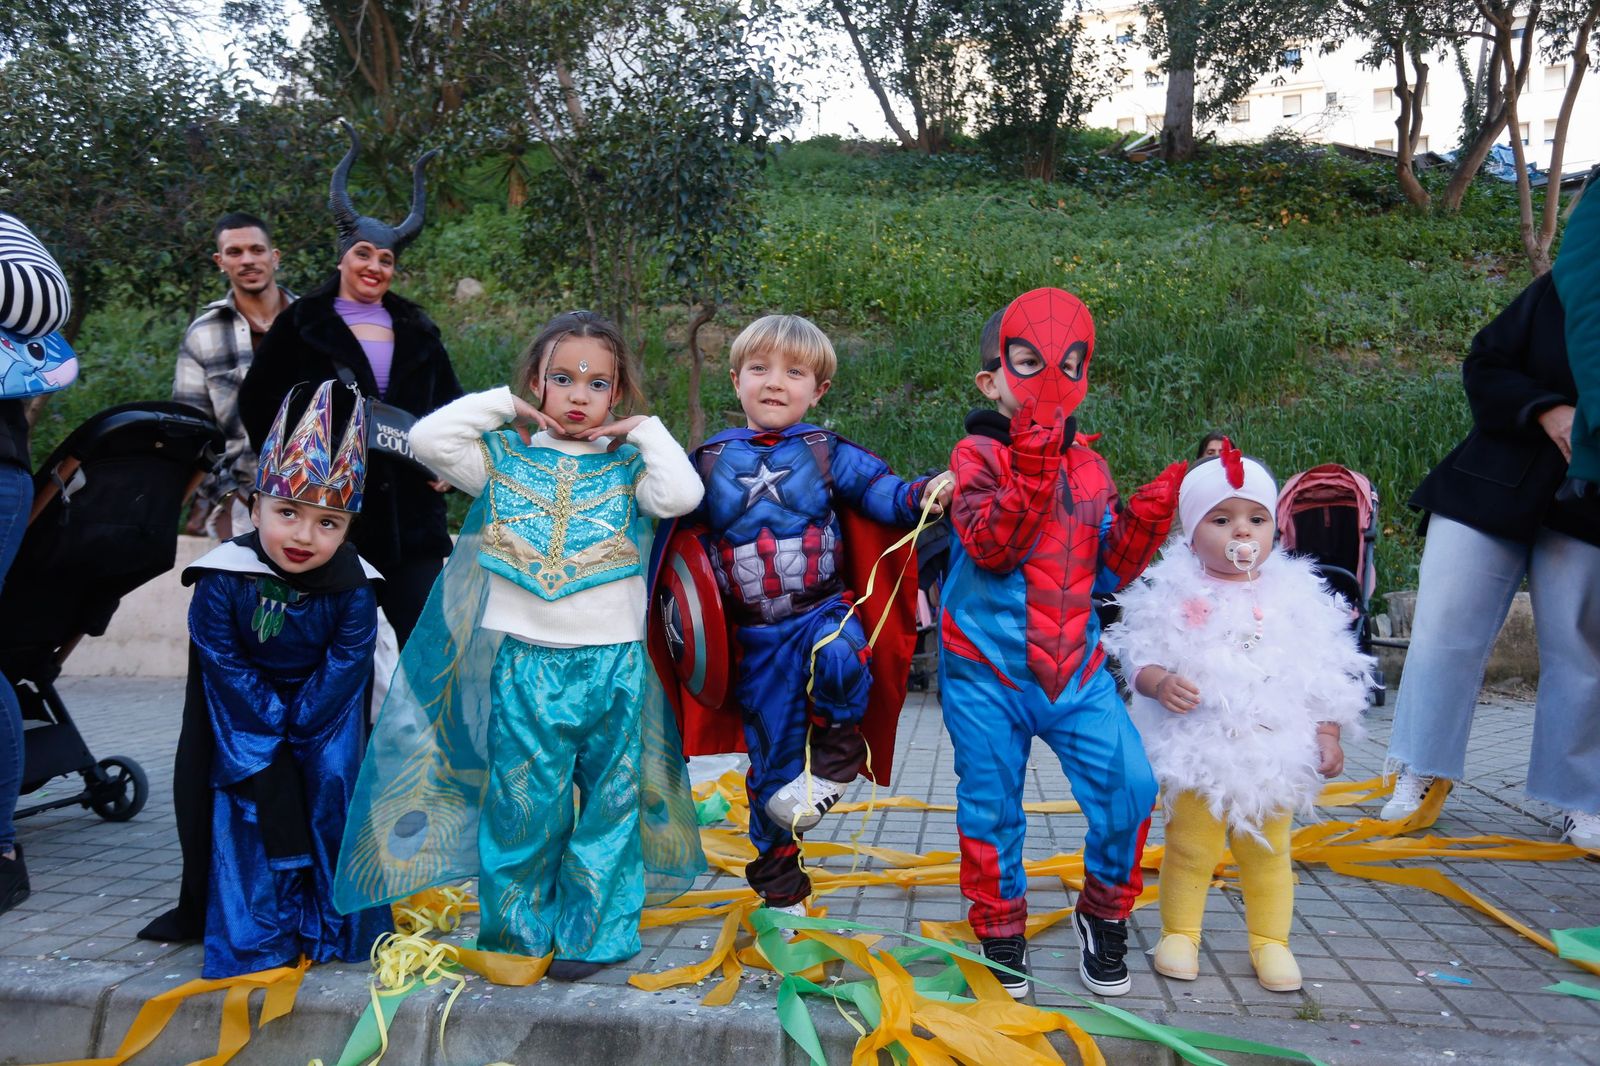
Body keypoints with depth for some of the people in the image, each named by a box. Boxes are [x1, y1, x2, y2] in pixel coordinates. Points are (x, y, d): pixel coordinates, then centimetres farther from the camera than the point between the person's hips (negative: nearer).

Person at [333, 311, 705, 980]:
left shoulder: (627, 467, 4)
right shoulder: (505, 458, 7)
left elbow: (682, 496, -14)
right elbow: (428, 438, -5)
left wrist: (644, 430, -5)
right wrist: (501, 405, 0)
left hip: (612, 664, 0)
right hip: (524, 664, 0)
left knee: (609, 800, 8)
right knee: (522, 800, 5)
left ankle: (597, 931, 21)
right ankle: (520, 930, 22)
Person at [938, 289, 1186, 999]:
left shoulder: (1087, 464, 8)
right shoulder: (979, 453, -7)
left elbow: (1111, 570, 6)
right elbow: (991, 546, -24)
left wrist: (1152, 510, -6)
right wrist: (1036, 458, -29)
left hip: (1075, 667, 4)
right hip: (986, 673, -4)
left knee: (1128, 786, -6)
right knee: (990, 807, 7)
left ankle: (1103, 914, 19)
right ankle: (1000, 932, 29)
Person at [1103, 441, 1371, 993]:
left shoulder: (1295, 596, 2)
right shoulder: (1173, 595, -6)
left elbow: (1324, 676, 7)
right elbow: (1137, 657, -5)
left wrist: (1328, 736, 2)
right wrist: (1159, 682, -25)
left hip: (1274, 753, 2)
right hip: (1197, 748, -2)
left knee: (1268, 850, 13)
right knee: (1189, 845, 9)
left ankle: (1270, 940, 29)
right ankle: (1179, 932, 25)